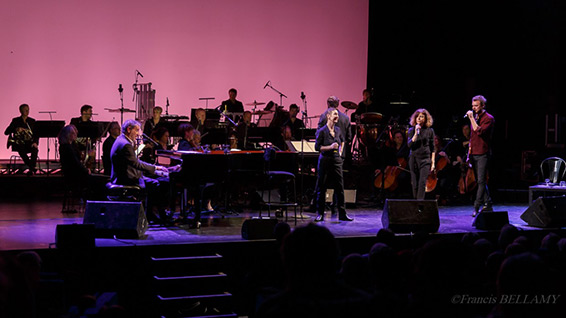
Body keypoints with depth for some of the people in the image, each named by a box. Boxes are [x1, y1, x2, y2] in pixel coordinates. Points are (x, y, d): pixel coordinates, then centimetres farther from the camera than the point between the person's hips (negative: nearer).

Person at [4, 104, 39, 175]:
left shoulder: (32, 121, 12)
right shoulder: (15, 120, 6)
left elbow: (36, 134, 8)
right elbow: (6, 132, -3)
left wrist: (35, 142, -13)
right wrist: (16, 129, -22)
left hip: (29, 143, 2)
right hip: (19, 143, -2)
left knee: (35, 149, -33)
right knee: (21, 150, -37)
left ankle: (31, 169, -27)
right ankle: (32, 167, -29)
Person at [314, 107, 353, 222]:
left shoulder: (338, 130, 9)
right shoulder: (322, 131, -8)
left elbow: (343, 141, 28)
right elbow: (317, 147, -10)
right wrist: (330, 147, -19)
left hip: (336, 161, 5)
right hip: (325, 160, -5)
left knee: (339, 187, 3)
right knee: (321, 188, 2)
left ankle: (342, 214, 9)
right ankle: (320, 214, 10)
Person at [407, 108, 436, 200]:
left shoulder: (430, 131, 4)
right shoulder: (412, 130, 5)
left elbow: (432, 148, 8)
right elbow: (409, 145, -6)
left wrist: (433, 162, 3)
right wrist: (416, 134, -16)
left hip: (425, 159, -1)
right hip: (414, 159, 1)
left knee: (422, 183, -13)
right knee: (415, 184, 2)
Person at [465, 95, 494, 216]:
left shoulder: (488, 118, -7)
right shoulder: (475, 118, 17)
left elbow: (480, 131, -24)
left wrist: (472, 118, -20)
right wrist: (469, 152, 19)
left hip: (483, 154, -8)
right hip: (474, 154, 8)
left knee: (481, 181, -11)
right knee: (479, 181, 11)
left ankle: (476, 207, -14)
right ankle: (487, 204, 19)